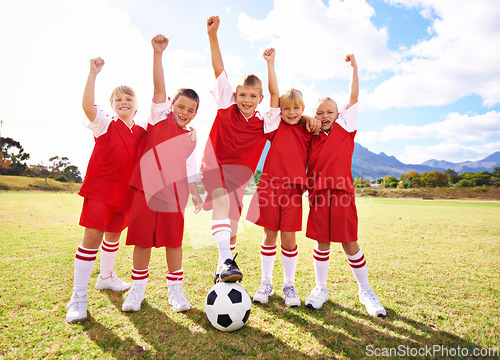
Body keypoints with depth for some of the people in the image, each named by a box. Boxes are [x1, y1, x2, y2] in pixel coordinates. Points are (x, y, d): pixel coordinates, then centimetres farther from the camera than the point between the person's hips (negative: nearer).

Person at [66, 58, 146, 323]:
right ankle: (78, 297, 2)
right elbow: (87, 105, -22)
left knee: (113, 235, 19)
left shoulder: (142, 132, 8)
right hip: (100, 189, -5)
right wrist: (93, 73, -24)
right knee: (92, 237, -10)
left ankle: (106, 277, 41)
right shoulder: (105, 124, -4)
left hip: (125, 192, 5)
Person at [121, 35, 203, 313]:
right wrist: (158, 53, -15)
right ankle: (137, 289, 23)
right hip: (147, 187, -1)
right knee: (143, 239, 5)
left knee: (173, 240, 4)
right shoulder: (159, 117, 7)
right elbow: (159, 87, -6)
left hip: (173, 192, 2)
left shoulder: (191, 137, 13)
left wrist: (196, 194, 8)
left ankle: (176, 289, 19)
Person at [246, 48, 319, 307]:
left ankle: (289, 285, 22)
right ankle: (266, 283, 23)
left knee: (288, 238, 4)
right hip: (270, 186, -1)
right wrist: (270, 63, 0)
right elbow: (274, 93, 1)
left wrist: (316, 124, 5)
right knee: (270, 236, 7)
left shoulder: (307, 132, 11)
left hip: (293, 189, 1)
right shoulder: (276, 126, 5)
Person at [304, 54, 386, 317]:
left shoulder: (346, 127, 7)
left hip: (342, 192, -2)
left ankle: (365, 291, 23)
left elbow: (354, 97, 4)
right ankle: (320, 289, 25)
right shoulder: (311, 138, 12)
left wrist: (354, 66, 7)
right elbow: (306, 167, 15)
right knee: (322, 243, 8)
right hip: (318, 194, 2)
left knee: (350, 244, 3)